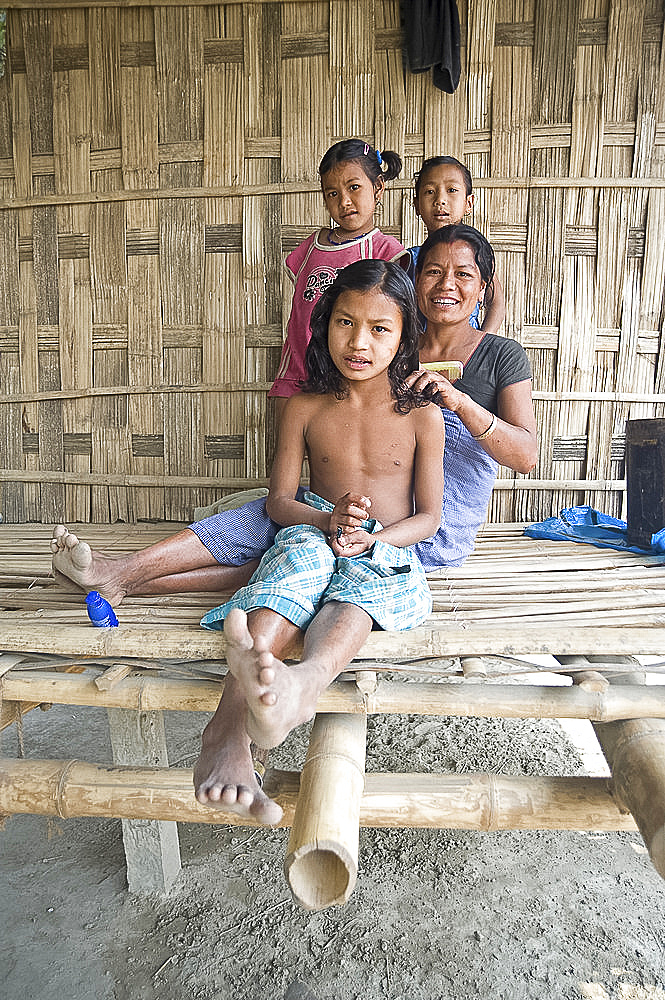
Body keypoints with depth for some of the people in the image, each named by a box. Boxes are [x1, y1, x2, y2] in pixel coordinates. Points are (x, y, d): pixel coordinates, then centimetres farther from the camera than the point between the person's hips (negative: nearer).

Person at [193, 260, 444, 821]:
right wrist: (329, 521, -17)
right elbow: (279, 501, 5)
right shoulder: (306, 408, 6)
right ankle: (230, 733, -56)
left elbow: (429, 517, 3)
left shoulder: (421, 416, 3)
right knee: (301, 552, -36)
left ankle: (305, 681, -70)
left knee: (357, 584, -37)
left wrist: (370, 540, -16)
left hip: (389, 553, 0)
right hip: (313, 535, 1)